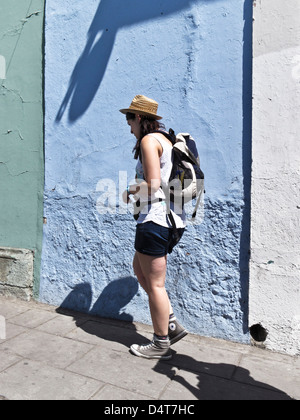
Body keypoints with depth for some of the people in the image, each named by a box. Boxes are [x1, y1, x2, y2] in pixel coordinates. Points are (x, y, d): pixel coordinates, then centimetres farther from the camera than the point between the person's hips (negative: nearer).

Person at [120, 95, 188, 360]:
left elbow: (152, 183, -19)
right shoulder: (165, 139, 19)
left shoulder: (149, 140, -9)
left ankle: (161, 345, 19)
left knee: (154, 283, 2)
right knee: (140, 271, 20)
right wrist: (137, 191, 15)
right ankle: (172, 324, 24)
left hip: (155, 218, -10)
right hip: (170, 217, 10)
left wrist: (130, 192, -2)